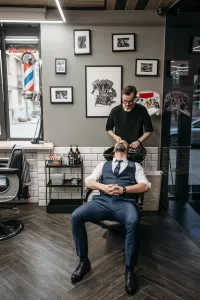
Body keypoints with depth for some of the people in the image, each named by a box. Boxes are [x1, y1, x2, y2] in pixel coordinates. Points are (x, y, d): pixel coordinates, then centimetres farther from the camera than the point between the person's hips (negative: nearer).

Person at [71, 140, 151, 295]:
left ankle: (129, 269, -17)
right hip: (102, 200, 3)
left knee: (133, 222, -37)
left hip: (125, 202, -2)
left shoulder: (135, 166, 23)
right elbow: (89, 181, 15)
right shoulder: (104, 164, 28)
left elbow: (145, 185, 7)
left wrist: (123, 189, -9)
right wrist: (104, 187, -6)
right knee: (76, 216, -24)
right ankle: (84, 261, -5)